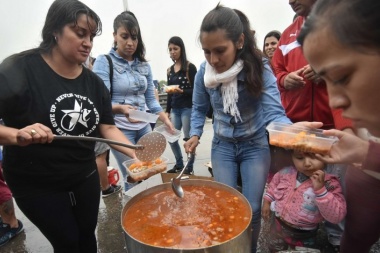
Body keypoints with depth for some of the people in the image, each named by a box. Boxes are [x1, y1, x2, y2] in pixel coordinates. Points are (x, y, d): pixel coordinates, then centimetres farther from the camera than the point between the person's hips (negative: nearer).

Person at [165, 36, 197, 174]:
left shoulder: (190, 67, -4)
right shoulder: (170, 70, 13)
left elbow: (195, 90, -8)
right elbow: (169, 94, 16)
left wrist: (181, 91, -24)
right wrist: (167, 111, 13)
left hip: (188, 108, -6)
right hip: (175, 109, 6)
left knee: (188, 138, -1)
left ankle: (189, 167, 14)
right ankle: (179, 164, 23)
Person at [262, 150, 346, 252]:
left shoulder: (330, 183, -24)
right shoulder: (286, 172, -14)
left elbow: (336, 216, -31)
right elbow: (274, 183, 8)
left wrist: (320, 190, -40)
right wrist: (267, 201, 5)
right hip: (278, 226, 4)